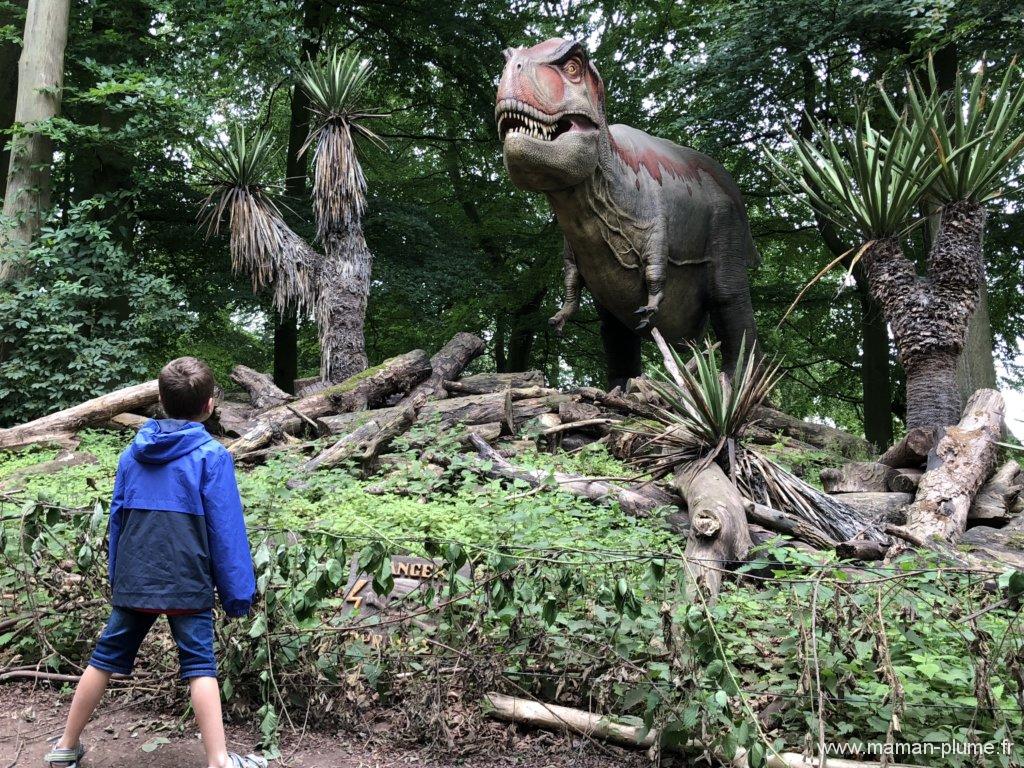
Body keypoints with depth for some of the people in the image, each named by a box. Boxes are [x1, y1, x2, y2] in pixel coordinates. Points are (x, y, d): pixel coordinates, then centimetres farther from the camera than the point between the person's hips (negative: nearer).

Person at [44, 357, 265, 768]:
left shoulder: (132, 453, 7)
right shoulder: (212, 456, -10)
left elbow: (117, 518, 12)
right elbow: (226, 529, -11)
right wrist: (237, 593, -6)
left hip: (132, 581, 5)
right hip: (188, 584, -4)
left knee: (106, 658, 17)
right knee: (200, 666, 1)